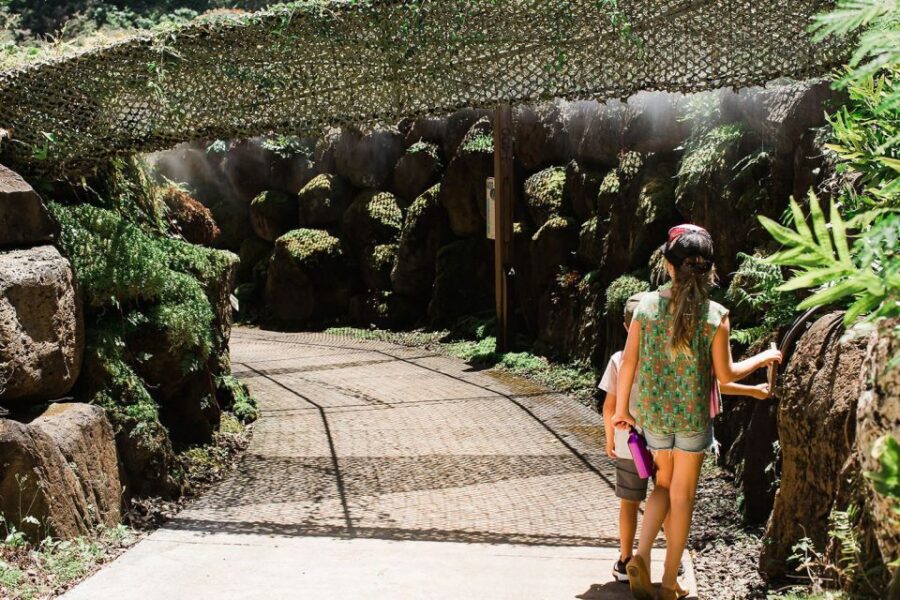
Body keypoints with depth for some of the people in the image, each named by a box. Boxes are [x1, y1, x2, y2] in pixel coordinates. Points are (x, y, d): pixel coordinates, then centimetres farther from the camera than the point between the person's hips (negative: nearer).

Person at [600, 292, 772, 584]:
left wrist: (610, 437, 8)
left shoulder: (619, 360, -9)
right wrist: (752, 391, -2)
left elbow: (609, 406, -7)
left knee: (630, 503, 11)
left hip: (630, 445, 0)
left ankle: (625, 562, 18)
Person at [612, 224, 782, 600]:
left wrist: (621, 409, 6)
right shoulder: (715, 315, -12)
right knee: (682, 496, 12)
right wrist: (762, 358, 11)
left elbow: (628, 363, -6)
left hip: (653, 414, 2)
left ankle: (641, 556, 4)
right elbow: (725, 374, -7)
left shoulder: (647, 304, -9)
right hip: (694, 416, -2)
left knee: (664, 484, 22)